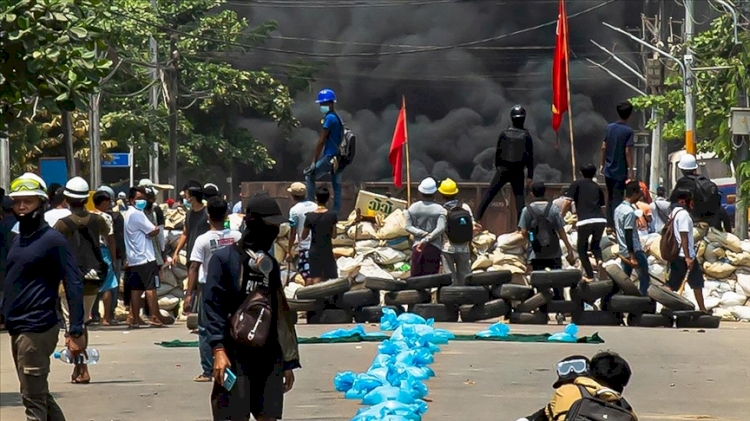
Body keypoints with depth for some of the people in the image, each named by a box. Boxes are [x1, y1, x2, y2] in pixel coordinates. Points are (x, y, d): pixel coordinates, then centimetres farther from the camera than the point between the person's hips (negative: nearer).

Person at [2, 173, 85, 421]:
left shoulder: (52, 240, -10)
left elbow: (74, 286, -14)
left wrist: (76, 332, -19)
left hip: (37, 330, -9)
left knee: (33, 399, -7)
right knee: (40, 396, 15)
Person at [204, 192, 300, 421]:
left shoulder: (270, 264, 17)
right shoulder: (225, 258, -2)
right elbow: (213, 307, -9)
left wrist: (288, 361, 17)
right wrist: (218, 349, -21)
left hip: (269, 356, 6)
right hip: (236, 356, -5)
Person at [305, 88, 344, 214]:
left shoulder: (330, 118, -12)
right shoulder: (338, 119, 16)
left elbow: (321, 141, -13)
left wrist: (314, 161, -12)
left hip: (330, 157, -9)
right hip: (339, 158, 9)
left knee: (309, 176, 1)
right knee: (336, 184, 8)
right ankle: (336, 212, 7)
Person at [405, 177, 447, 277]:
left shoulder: (413, 208, 2)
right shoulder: (439, 210, -6)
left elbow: (408, 227, -2)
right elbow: (441, 228, -16)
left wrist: (423, 234, -7)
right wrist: (427, 239, -15)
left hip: (417, 247, 2)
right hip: (434, 248, -2)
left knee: (415, 277, 7)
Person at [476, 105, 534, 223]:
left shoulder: (504, 133, -1)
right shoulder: (526, 136, -4)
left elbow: (498, 152, 5)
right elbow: (530, 156, -4)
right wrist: (530, 175, 0)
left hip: (503, 169, 1)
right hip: (518, 172, -1)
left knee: (489, 194, 4)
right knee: (519, 197, 5)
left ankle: (477, 217, -2)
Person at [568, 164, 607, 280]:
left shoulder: (577, 184, 12)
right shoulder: (597, 187, 23)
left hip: (585, 221, -3)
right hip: (600, 220, 3)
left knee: (582, 249, 15)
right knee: (595, 244, 27)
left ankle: (590, 277, 8)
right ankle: (600, 260, -4)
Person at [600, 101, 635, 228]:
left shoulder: (610, 127, 3)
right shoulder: (628, 131, -14)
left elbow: (604, 147, 7)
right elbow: (628, 151, -16)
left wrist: (603, 164, 18)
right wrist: (631, 170, -12)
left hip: (608, 170, 5)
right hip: (620, 171, -5)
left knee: (610, 197, 15)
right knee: (617, 198, -2)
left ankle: (610, 224, 19)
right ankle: (616, 226, -3)